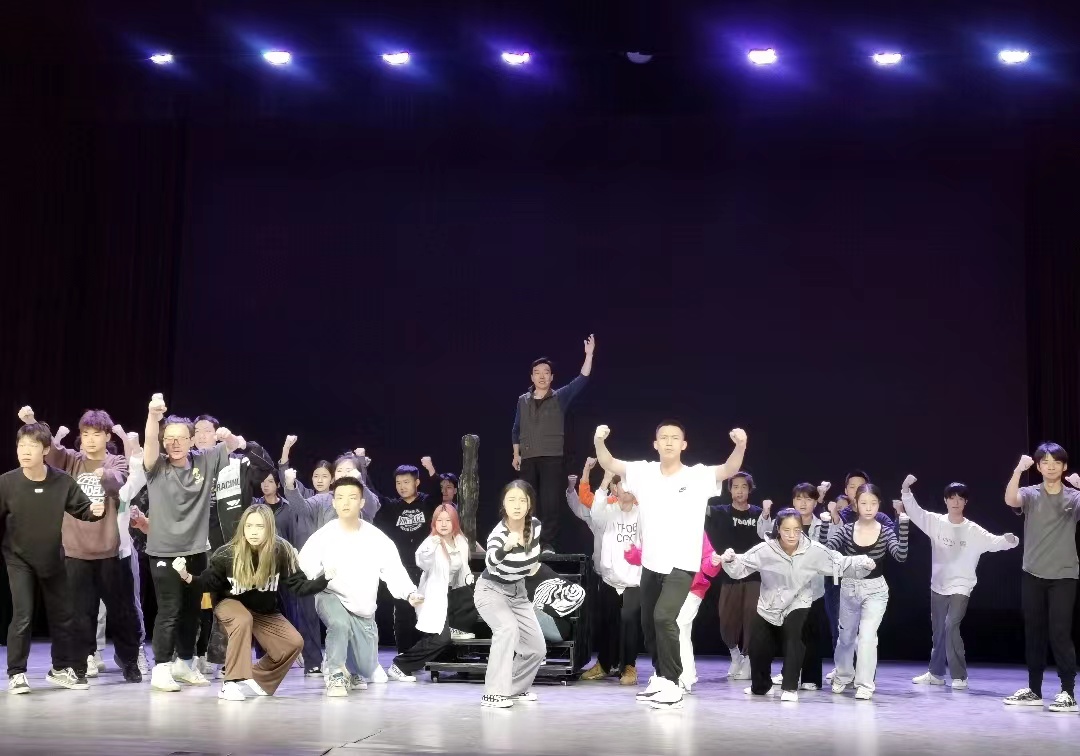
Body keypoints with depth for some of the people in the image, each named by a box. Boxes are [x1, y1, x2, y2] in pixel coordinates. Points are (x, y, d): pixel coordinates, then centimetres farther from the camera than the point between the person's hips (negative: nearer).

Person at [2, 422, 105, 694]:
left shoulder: (62, 481, -15)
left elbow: (82, 508, -4)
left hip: (52, 559, 2)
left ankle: (60, 668, 28)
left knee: (63, 615, 11)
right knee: (22, 616, -7)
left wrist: (95, 511, -25)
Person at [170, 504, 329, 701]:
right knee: (243, 620, -37)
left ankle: (256, 679, 8)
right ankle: (232, 683, -31)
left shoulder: (281, 551, -23)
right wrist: (187, 577, -32)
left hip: (265, 611, 3)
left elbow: (299, 586, -20)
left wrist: (326, 578, -35)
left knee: (294, 643, -14)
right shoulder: (227, 553, -25)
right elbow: (208, 583, -13)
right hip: (231, 603, -3)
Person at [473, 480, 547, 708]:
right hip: (491, 590, -6)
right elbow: (490, 562, -55)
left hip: (518, 591, 6)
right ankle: (494, 693, -29)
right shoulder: (499, 533, -32)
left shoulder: (535, 525, -14)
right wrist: (507, 547, -71)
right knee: (508, 629, -34)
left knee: (537, 648, 5)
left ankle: (515, 689, 31)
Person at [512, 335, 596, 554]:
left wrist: (589, 355, -16)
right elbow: (516, 429, 18)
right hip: (528, 459, 3)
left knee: (550, 501, -7)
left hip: (552, 458, -3)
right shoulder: (523, 400, 10)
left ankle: (548, 544, -5)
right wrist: (516, 454, 14)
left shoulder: (560, 398, 3)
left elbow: (582, 380, -8)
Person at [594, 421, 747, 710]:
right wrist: (599, 441, -27)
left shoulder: (698, 476, -9)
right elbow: (609, 463, -6)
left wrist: (740, 446, -42)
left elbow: (729, 470, -23)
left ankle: (672, 685, -13)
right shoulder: (644, 472, 1)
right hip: (651, 564, 5)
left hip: (682, 564, -5)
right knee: (648, 623, 16)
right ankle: (661, 678, 37)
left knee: (663, 617, -23)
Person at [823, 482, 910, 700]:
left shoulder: (886, 532, -8)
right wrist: (827, 524, -24)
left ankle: (865, 684, -4)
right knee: (846, 636, 17)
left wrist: (903, 525, -29)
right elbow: (826, 550, -16)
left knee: (867, 635, -16)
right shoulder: (846, 530, -5)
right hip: (849, 587, 2)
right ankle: (843, 676, 41)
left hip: (875, 589, -2)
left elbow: (901, 556, -23)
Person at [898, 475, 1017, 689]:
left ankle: (959, 677, -10)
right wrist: (906, 489, -23)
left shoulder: (973, 531, -8)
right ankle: (936, 673, 29)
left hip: (960, 587, -4)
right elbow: (914, 511, -7)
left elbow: (995, 542, -14)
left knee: (951, 626, -20)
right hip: (938, 586, 4)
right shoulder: (936, 522, -2)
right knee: (938, 631, 14)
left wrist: (1009, 540, -37)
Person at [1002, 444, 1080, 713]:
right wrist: (1019, 469, -34)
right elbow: (1010, 500, -20)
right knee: (1033, 633, 9)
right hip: (1032, 575, 2)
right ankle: (1034, 690, 18)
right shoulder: (1030, 494, 2)